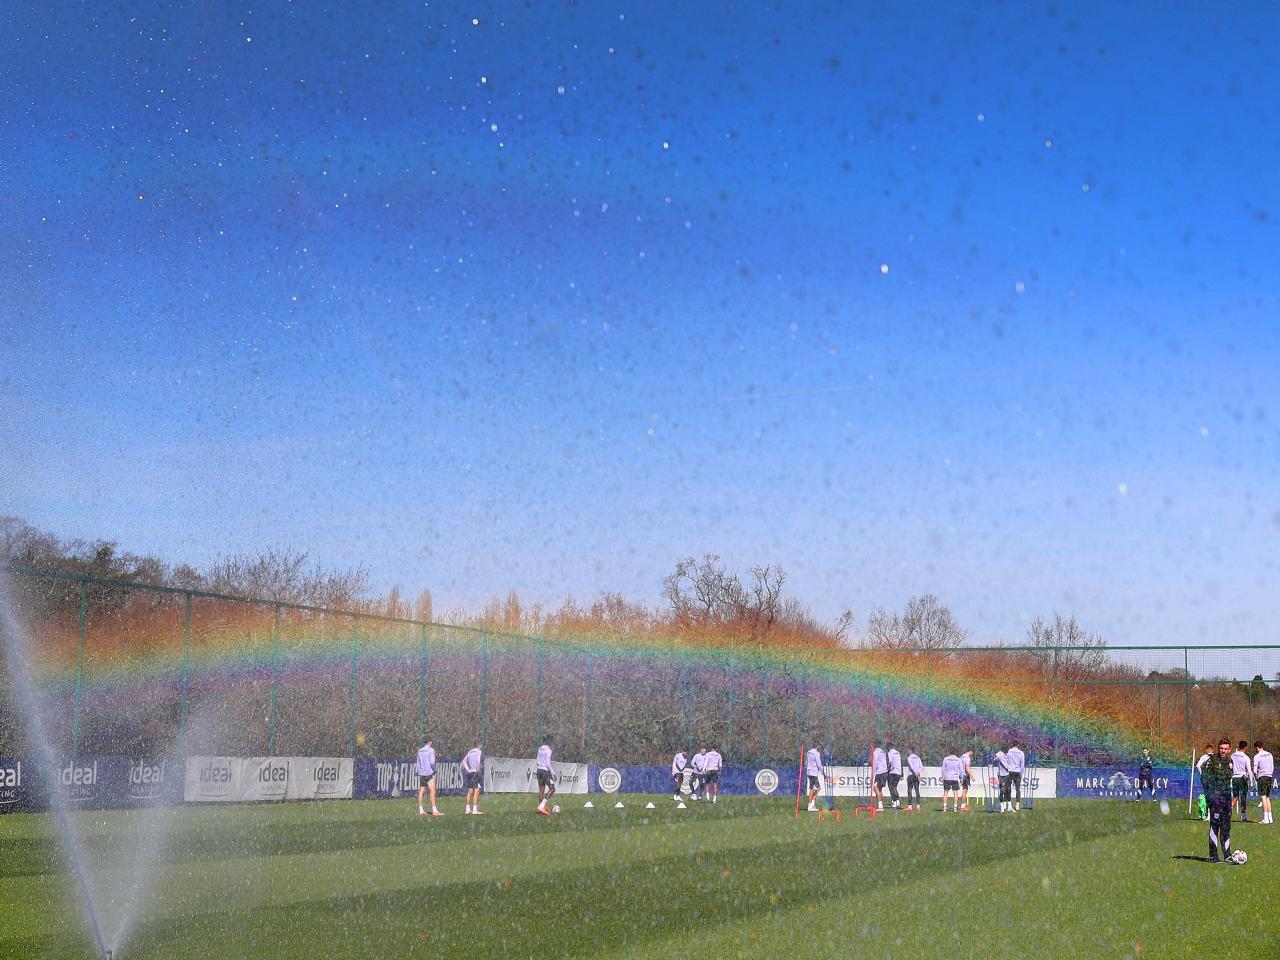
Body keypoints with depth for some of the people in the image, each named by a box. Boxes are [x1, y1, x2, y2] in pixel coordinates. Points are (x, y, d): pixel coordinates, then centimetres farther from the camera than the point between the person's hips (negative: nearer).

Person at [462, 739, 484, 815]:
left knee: (470, 791, 11)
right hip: (476, 773, -7)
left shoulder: (470, 752, 15)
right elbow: (478, 761, -21)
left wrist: (468, 770, 11)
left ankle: (468, 809, 14)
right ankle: (474, 809, -13)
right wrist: (478, 771, -15)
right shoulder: (479, 752, -7)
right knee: (476, 791, -8)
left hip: (470, 773, 7)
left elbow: (464, 761, 16)